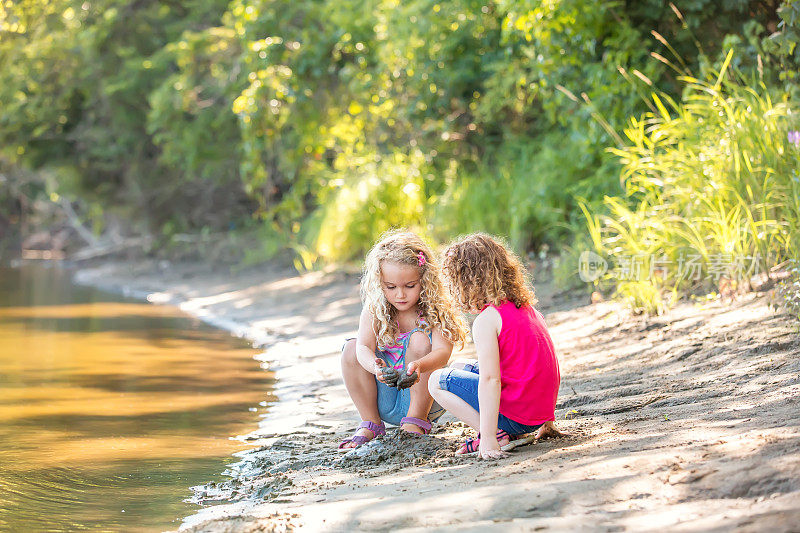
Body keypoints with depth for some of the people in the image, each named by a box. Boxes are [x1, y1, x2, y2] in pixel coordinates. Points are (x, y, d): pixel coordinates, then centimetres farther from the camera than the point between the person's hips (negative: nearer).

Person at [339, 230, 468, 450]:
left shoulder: (436, 310, -12)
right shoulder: (374, 310, -5)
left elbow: (442, 353, -27)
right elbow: (364, 347, -21)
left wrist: (418, 366, -50)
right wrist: (376, 367, -45)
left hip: (423, 398, -3)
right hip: (385, 401, 3)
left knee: (419, 339, -26)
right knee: (351, 348, -17)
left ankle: (416, 421, -20)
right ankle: (370, 424, -7)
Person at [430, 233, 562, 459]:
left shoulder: (486, 320, -14)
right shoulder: (527, 307, 12)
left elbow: (489, 380, -22)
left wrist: (488, 438, -23)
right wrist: (547, 420, 24)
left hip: (514, 416, -9)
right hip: (542, 411, 9)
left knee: (438, 381, 4)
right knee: (467, 370, 24)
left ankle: (497, 436, -7)